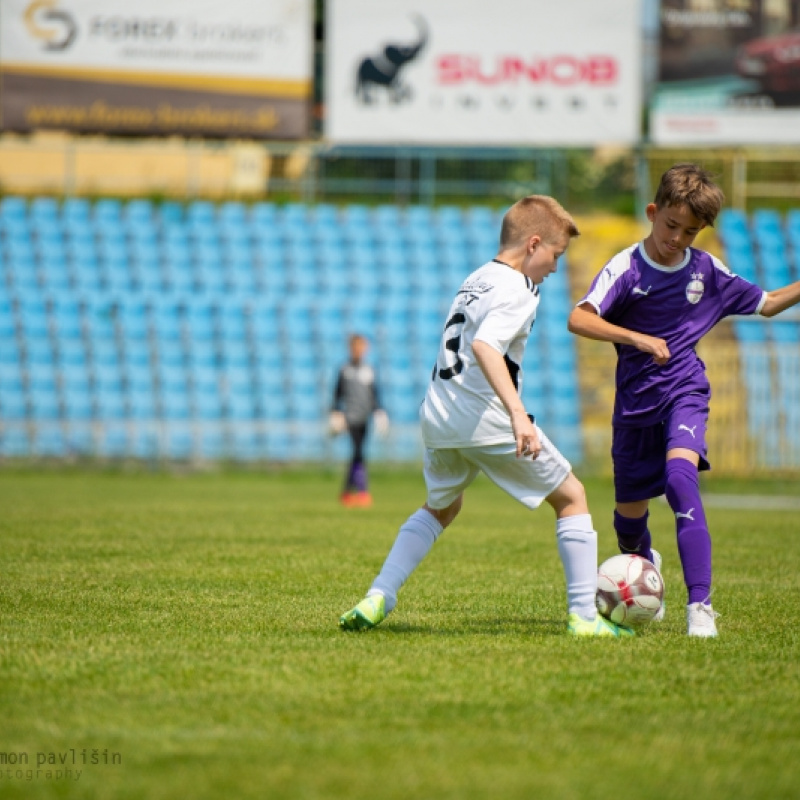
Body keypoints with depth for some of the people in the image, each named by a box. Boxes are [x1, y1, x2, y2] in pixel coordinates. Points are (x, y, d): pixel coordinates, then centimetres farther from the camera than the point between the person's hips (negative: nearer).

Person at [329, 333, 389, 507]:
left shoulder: (369, 371, 11)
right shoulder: (345, 370, 4)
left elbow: (375, 394, 15)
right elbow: (337, 394, 7)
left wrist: (378, 413, 7)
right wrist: (335, 414, 3)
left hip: (364, 418, 4)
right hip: (350, 417, -4)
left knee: (357, 454, 7)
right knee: (358, 453, -15)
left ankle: (347, 492, 17)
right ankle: (363, 492, -21)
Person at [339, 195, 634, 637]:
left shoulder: (474, 280, 18)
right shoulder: (516, 290, -10)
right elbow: (484, 345, -27)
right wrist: (518, 415, -36)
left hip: (438, 417, 8)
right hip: (486, 418, -8)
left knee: (440, 508, 29)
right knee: (571, 498, 7)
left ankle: (377, 598, 14)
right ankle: (583, 615, 1)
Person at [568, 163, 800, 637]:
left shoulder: (707, 270, -1)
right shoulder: (627, 268, -11)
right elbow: (578, 319, -25)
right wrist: (637, 338, -35)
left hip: (684, 391, 0)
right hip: (636, 401, 0)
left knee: (680, 477, -28)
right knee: (630, 509, 12)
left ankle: (700, 605, -31)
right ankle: (644, 564, 50)